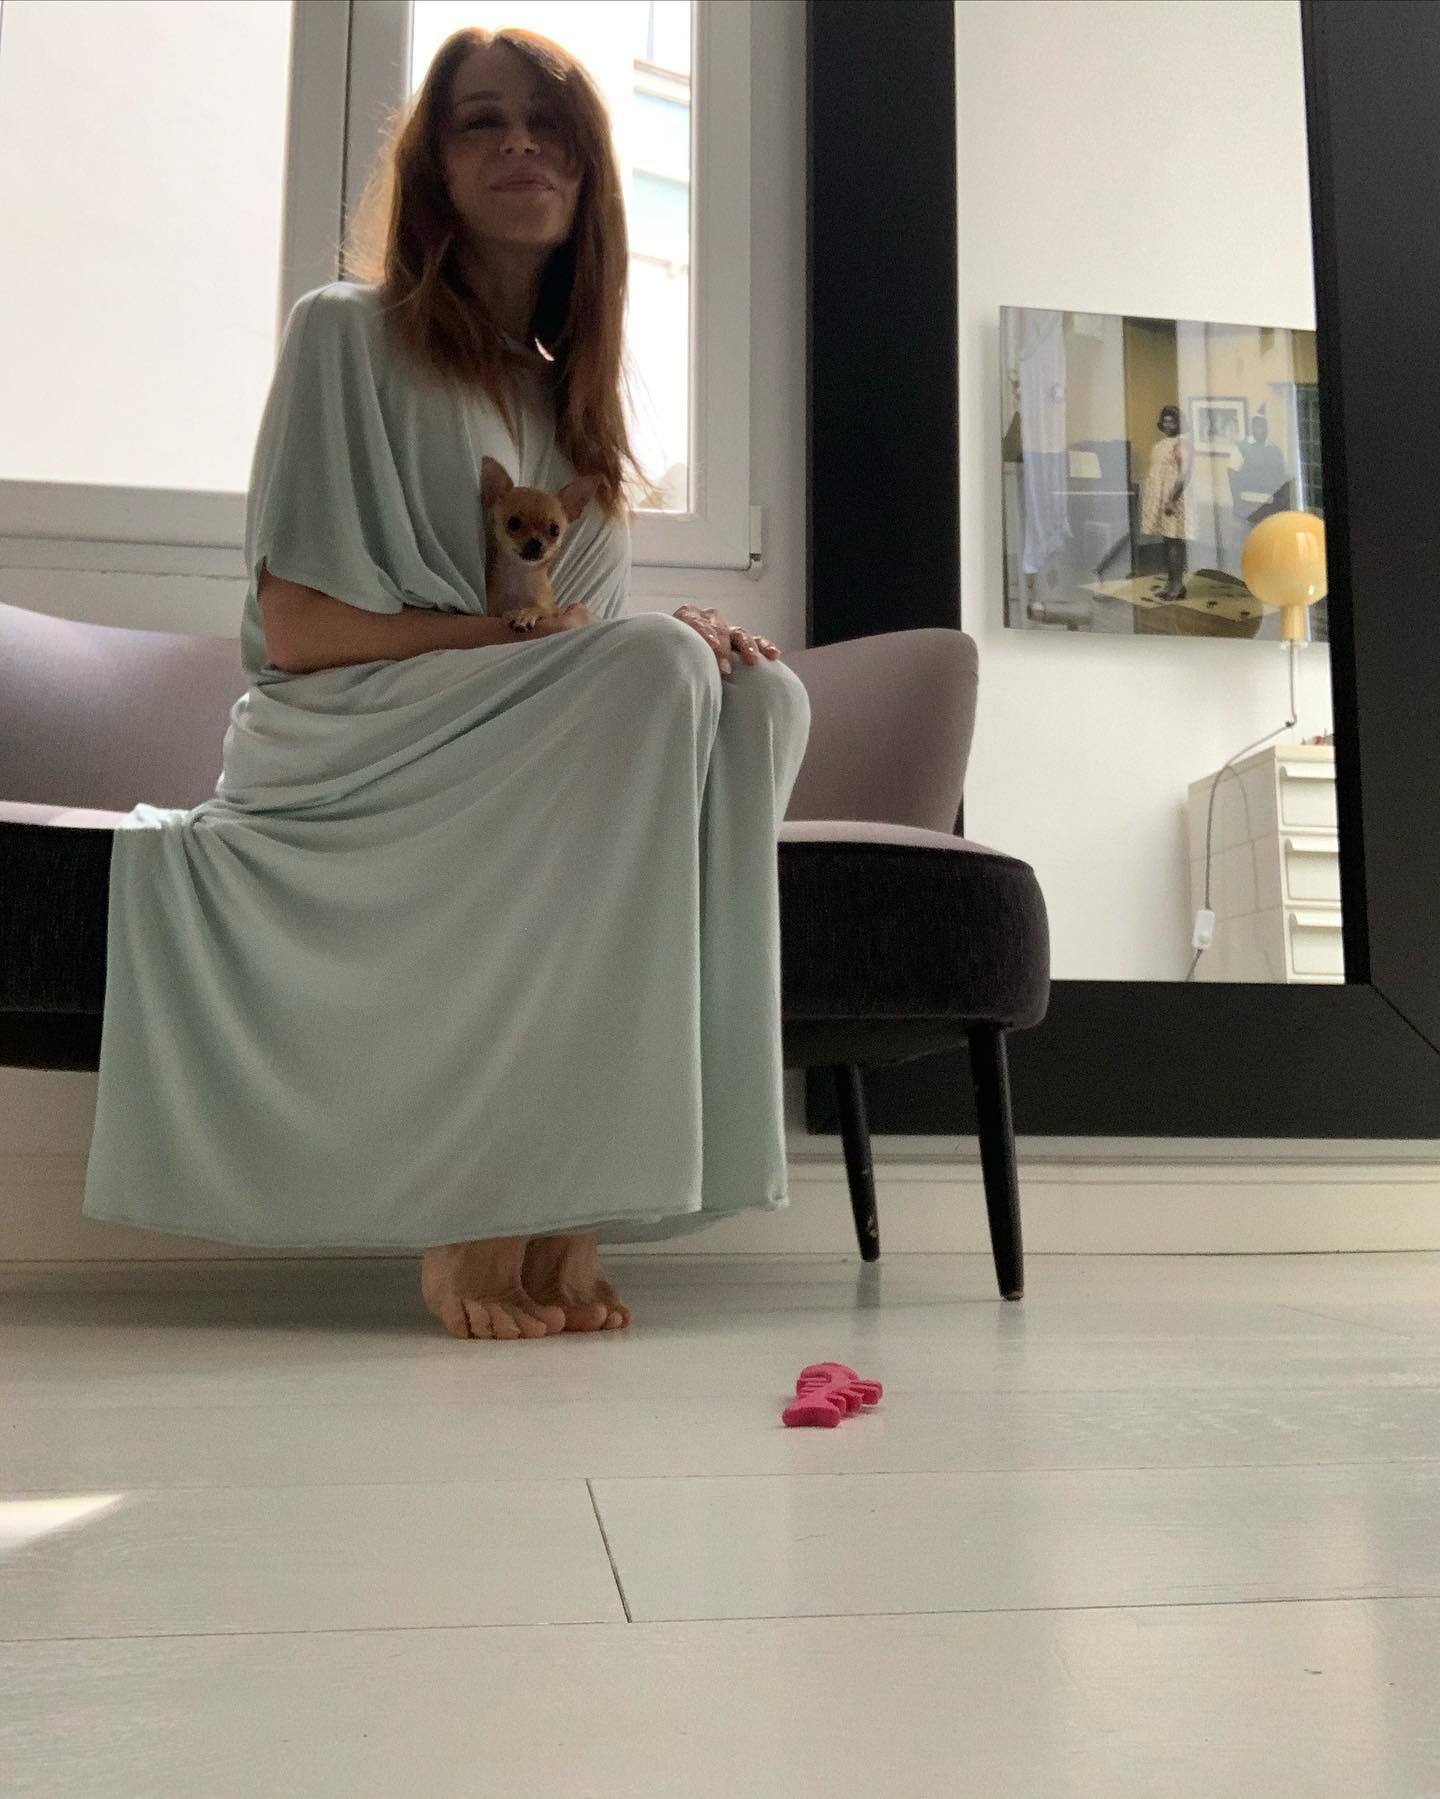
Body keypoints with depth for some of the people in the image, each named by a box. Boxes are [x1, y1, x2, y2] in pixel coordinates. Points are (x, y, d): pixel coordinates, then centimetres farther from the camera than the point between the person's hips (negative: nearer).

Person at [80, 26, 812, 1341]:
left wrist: (691, 639, -8)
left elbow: (593, 645, 14)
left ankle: (556, 1193, -27)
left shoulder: (573, 400, 20)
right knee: (657, 667, -30)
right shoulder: (346, 336, 2)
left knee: (764, 691, -21)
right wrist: (522, 635, -14)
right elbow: (297, 625, -8)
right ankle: (475, 1200, -27)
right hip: (352, 757, -5)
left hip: (543, 764, 6)